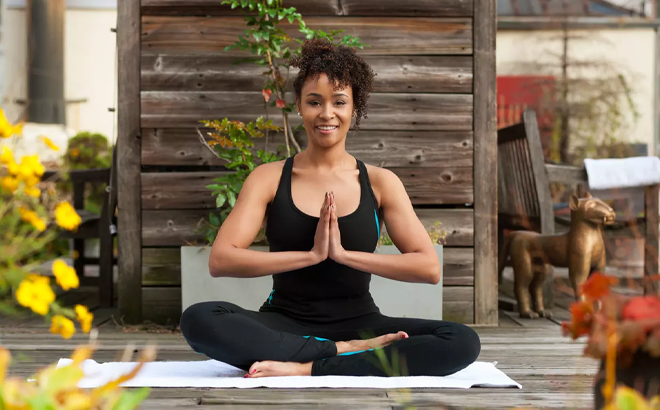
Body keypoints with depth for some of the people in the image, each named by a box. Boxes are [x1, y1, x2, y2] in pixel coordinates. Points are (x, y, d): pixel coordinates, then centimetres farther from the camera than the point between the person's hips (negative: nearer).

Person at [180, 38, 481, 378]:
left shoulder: (380, 182, 5)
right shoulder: (269, 178, 3)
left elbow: (429, 267, -6)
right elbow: (220, 260, -10)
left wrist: (344, 253, -15)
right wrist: (311, 255, -16)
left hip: (358, 322, 1)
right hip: (285, 324, -1)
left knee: (463, 342, -25)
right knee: (199, 319, -31)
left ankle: (305, 368, -27)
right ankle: (344, 352, -23)